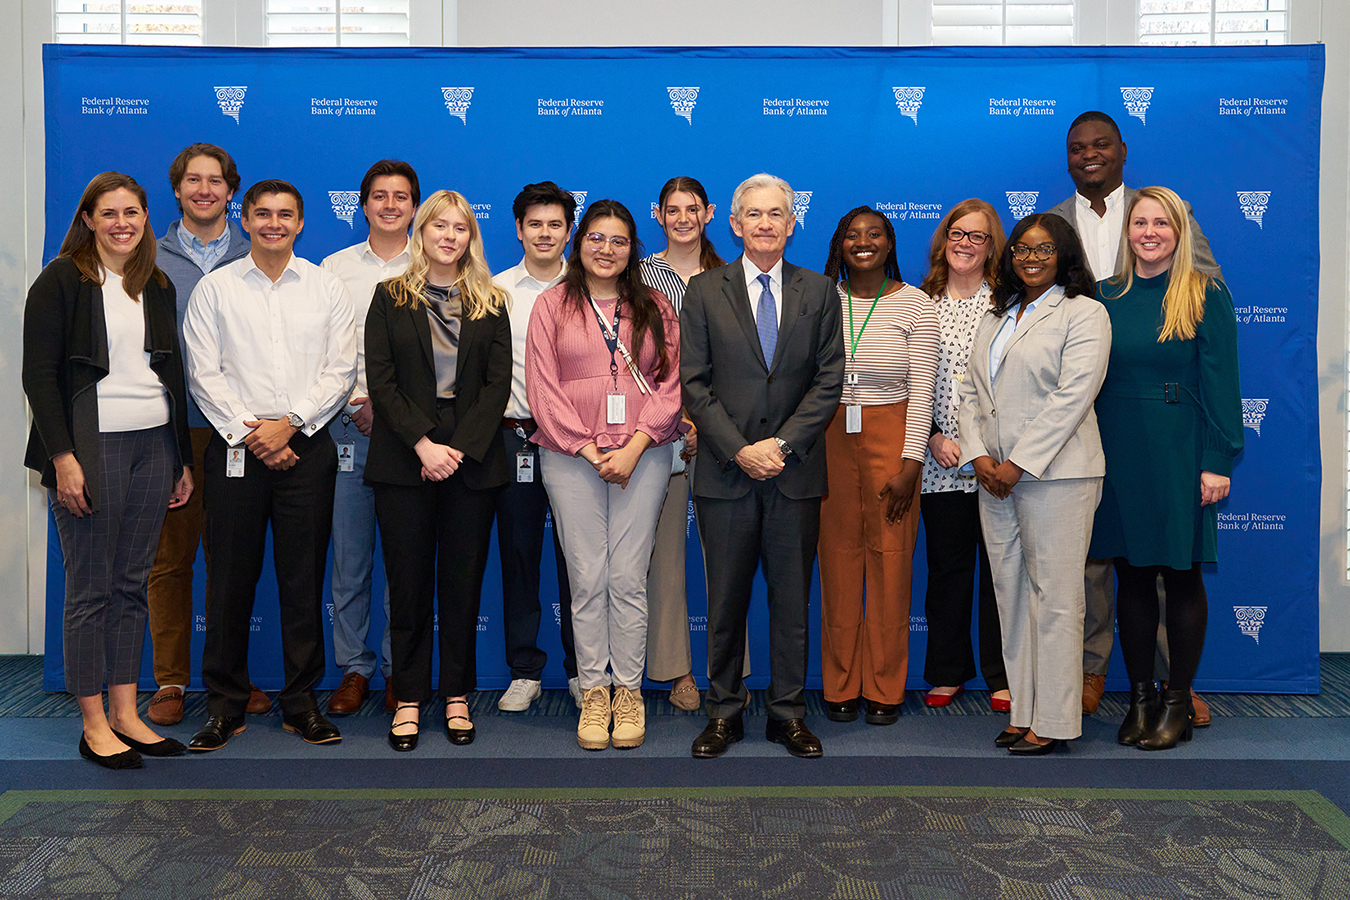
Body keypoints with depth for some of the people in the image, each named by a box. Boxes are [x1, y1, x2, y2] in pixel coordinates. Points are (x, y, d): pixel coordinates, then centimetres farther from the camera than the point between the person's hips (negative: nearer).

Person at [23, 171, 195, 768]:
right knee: (90, 589, 0)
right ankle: (94, 724, 9)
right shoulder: (62, 279, -2)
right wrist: (63, 457, -15)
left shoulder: (157, 286, 14)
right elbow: (39, 373, -8)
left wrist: (184, 459, 13)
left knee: (132, 584, 9)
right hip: (92, 447, -5)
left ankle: (125, 713, 17)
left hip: (154, 445, 5)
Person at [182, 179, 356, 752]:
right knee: (231, 579, 2)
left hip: (307, 447, 0)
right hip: (234, 447, 0)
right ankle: (225, 704, 14)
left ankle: (300, 702, 15)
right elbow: (204, 374, 1)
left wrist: (290, 423, -9)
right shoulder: (215, 289, 7)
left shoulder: (327, 287, 8)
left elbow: (341, 371, 1)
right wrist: (249, 432, -9)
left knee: (304, 579, 3)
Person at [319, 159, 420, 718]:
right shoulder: (334, 268, 11)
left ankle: (399, 668, 13)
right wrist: (360, 403, -5)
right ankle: (354, 668, 13)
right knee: (350, 556, 2)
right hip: (350, 426, 1)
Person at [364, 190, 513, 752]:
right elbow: (380, 380, -1)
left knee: (463, 580, 5)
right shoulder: (390, 298, 7)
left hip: (472, 460, 1)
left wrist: (460, 447, -10)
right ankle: (409, 699, 12)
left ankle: (457, 695, 15)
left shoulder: (490, 304, 9)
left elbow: (499, 382, 1)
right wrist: (422, 444, -13)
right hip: (403, 461, -1)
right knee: (408, 583, 2)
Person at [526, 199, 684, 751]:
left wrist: (634, 447, -8)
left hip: (643, 457, 1)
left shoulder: (655, 308, 12)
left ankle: (628, 691, 11)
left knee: (629, 578, 0)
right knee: (587, 579, 1)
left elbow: (670, 385, 5)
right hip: (570, 457, 0)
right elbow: (543, 388, 1)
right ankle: (593, 691, 12)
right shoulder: (552, 305, 8)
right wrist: (589, 450, -8)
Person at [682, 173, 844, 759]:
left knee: (792, 597, 7)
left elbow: (829, 381, 3)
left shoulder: (819, 292, 9)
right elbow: (694, 383, 0)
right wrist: (739, 450, -10)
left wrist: (783, 444, -9)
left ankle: (788, 711, 18)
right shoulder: (705, 291, 6)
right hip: (725, 472, -1)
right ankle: (724, 712, 18)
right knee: (726, 599, 6)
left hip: (795, 471, 1)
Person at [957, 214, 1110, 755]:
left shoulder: (1083, 313, -2)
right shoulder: (996, 316, 19)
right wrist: (978, 455, -2)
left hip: (1054, 472, -6)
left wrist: (1018, 463, -15)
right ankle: (1023, 712, 15)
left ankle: (1053, 722, 4)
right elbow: (971, 390, 15)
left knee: (1055, 597, -4)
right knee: (1011, 593, 8)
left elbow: (1072, 396, -12)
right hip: (994, 476, 7)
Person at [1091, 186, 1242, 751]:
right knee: (1131, 575, 7)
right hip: (1116, 450, 3)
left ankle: (1178, 703, 14)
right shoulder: (1106, 296, 8)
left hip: (1178, 451, -3)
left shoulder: (1206, 296, -1)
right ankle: (1140, 697, 18)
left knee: (1181, 576, 3)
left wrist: (1218, 461, -11)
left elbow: (1220, 383, -5)